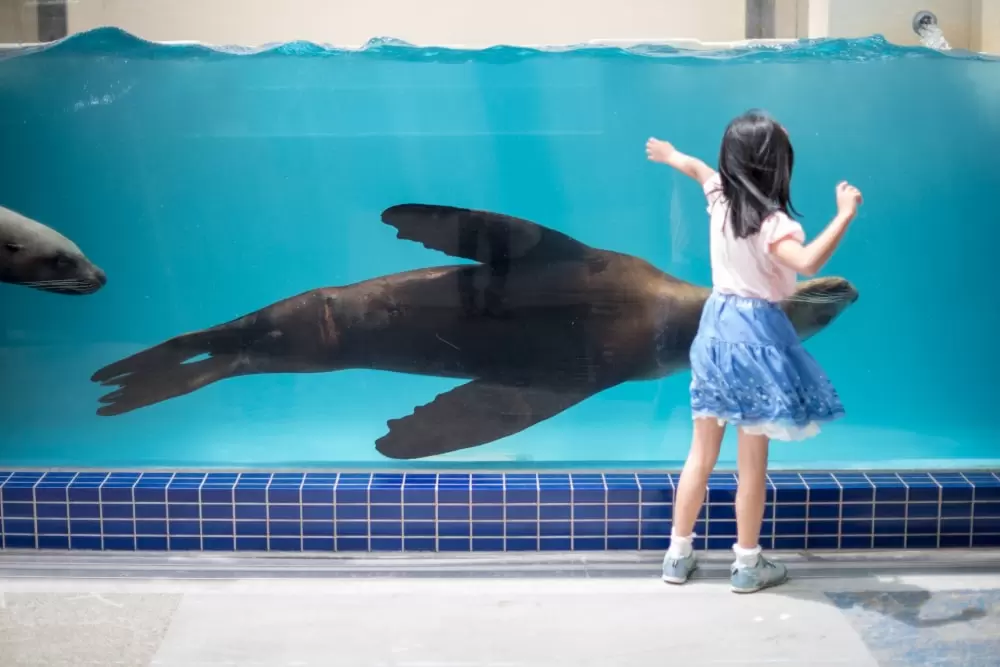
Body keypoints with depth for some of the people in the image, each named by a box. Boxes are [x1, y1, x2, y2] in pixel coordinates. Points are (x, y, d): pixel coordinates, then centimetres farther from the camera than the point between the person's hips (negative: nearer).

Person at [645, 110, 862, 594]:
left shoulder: (719, 196, 1)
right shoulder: (771, 221, -20)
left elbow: (697, 167, 23)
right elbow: (808, 262, -38)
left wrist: (670, 155, 43)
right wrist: (845, 216, -30)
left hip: (716, 326, 7)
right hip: (756, 334, -7)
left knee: (702, 453, 14)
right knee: (752, 460, 5)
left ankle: (678, 555, 22)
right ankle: (747, 566, 15)